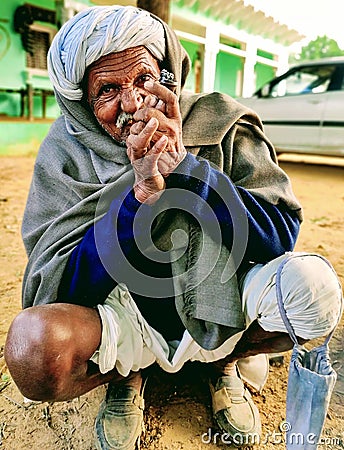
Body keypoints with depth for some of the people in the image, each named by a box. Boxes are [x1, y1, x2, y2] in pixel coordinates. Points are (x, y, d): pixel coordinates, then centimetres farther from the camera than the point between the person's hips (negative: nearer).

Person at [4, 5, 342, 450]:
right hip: (123, 315, 0)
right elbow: (54, 291, -15)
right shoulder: (66, 151, -8)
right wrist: (143, 192, -27)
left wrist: (183, 166, -24)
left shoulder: (221, 124, -7)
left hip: (220, 305, 2)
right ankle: (124, 373, 8)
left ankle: (226, 361, 9)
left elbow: (282, 234, -14)